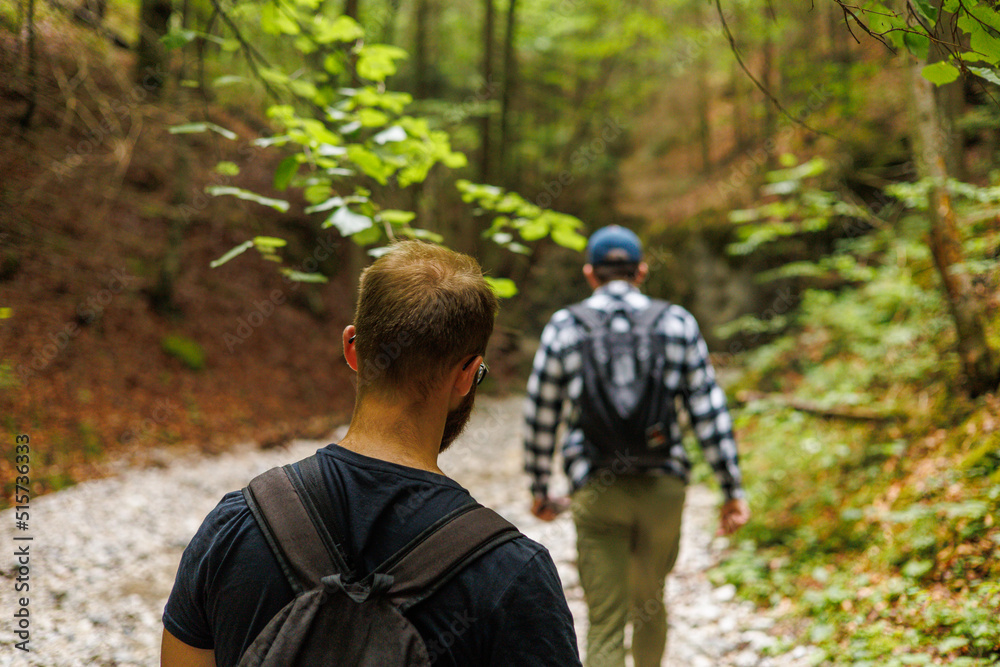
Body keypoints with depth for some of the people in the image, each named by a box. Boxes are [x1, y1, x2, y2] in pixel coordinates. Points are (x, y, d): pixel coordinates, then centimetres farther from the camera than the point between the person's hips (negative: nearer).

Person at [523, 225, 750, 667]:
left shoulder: (564, 328, 0)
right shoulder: (677, 324, 2)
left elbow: (539, 416, 4)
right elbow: (709, 411, -1)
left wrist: (539, 489, 16)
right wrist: (732, 489, 3)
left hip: (596, 491, -2)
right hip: (663, 484, 2)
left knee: (605, 624, 1)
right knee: (648, 602, 24)